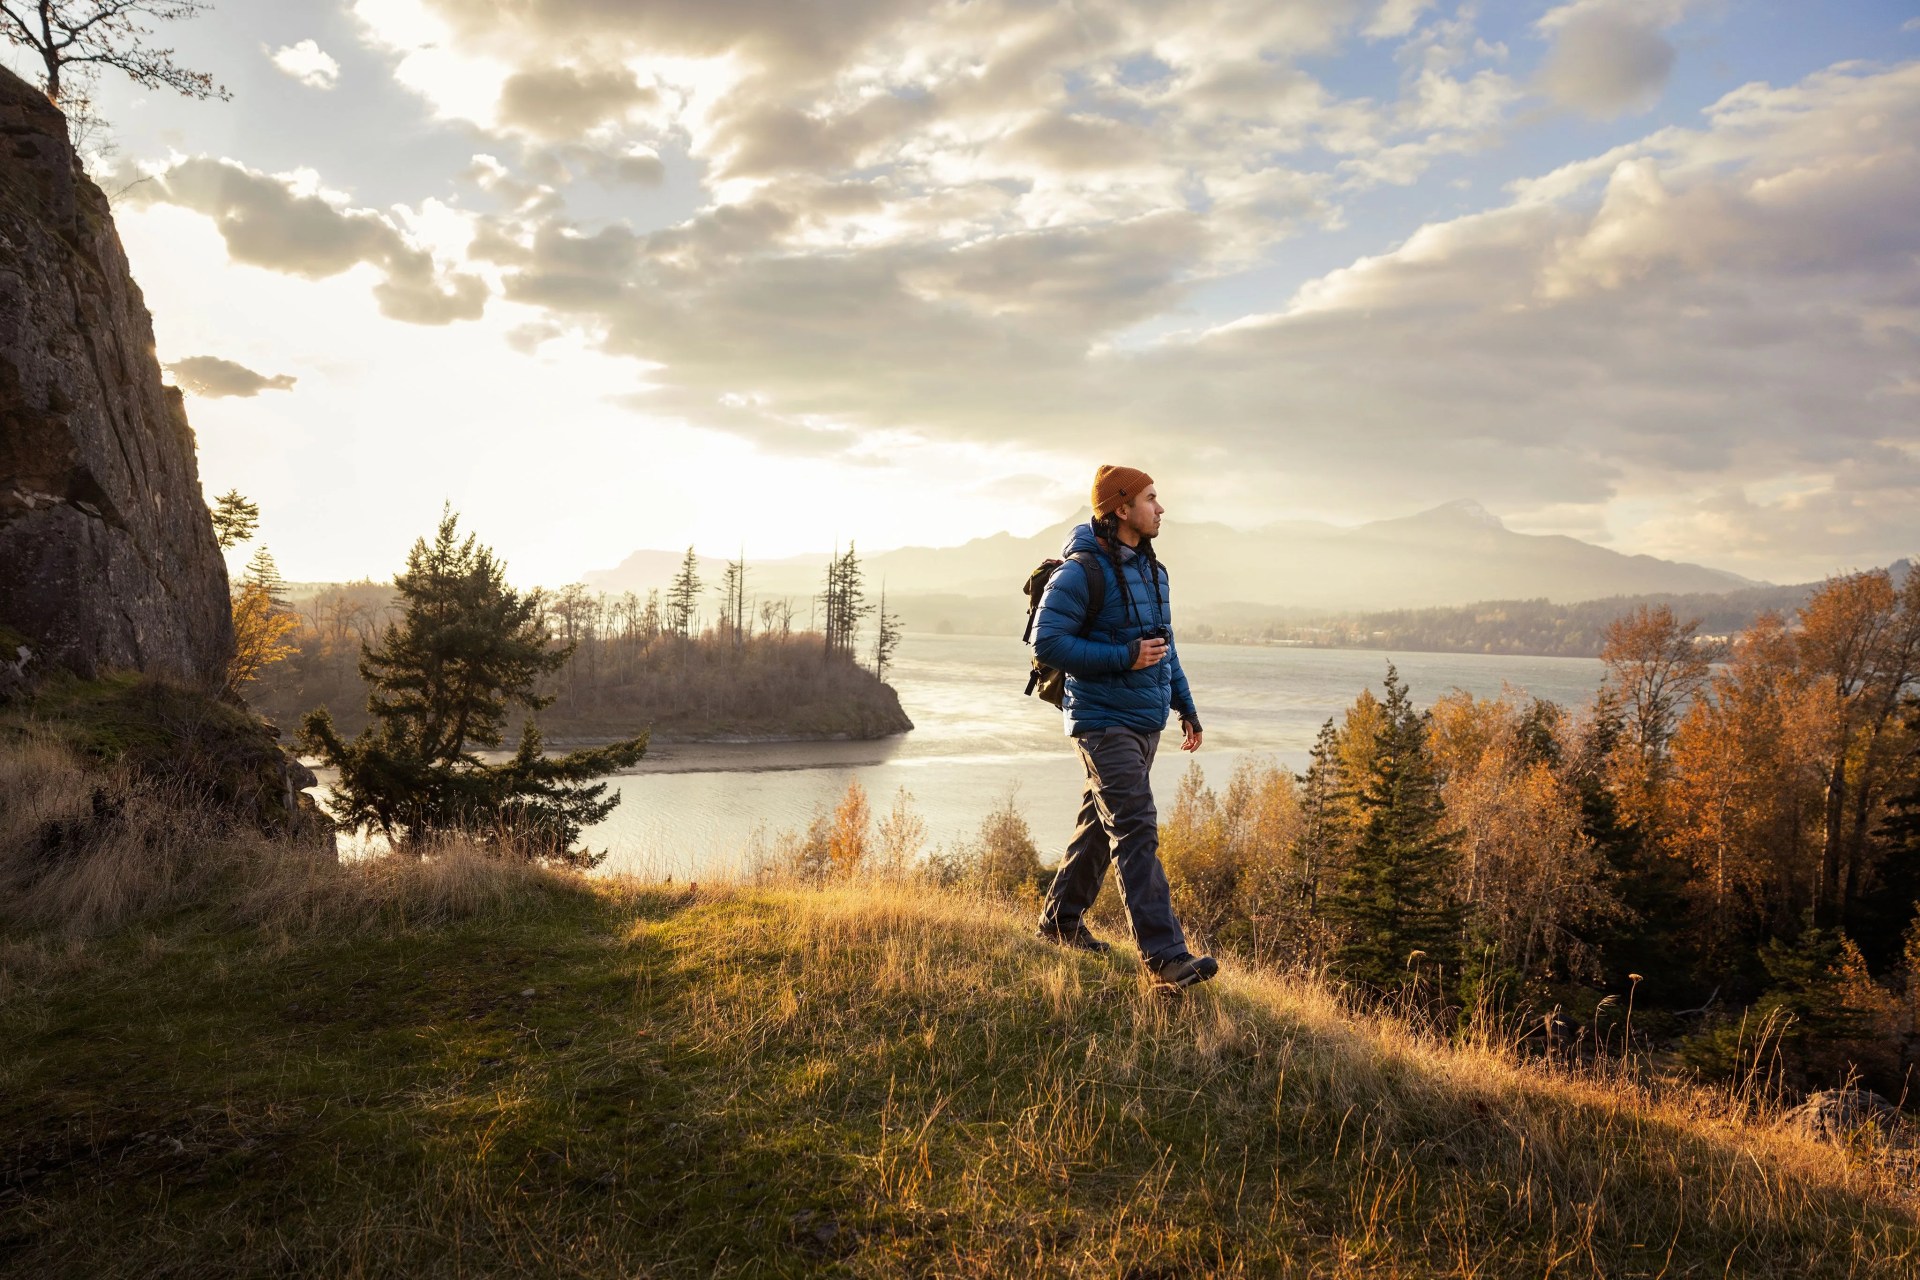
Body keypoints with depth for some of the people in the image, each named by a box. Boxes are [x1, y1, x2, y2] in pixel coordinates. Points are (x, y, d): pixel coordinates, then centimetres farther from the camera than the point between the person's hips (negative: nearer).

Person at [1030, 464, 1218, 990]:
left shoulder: (1152, 569, 13)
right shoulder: (1082, 571, -15)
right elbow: (1047, 642, -20)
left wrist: (1186, 706, 19)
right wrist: (1125, 657, -22)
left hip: (1146, 721, 9)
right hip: (1104, 722, -9)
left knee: (1103, 823, 16)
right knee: (1137, 833, -14)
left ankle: (1061, 919, 31)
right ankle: (1164, 955, -15)